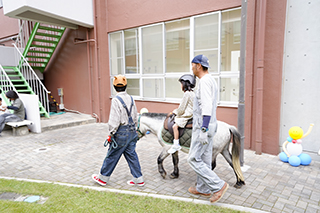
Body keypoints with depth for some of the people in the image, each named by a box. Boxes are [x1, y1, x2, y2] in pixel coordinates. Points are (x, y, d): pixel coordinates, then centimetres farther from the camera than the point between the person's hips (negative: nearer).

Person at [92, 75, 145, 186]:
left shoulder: (116, 100, -17)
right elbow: (135, 117, 12)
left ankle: (103, 178, 25)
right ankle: (138, 179, 20)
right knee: (131, 155, 14)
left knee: (112, 156, 8)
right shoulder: (130, 98, 5)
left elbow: (114, 120, -18)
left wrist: (111, 134, -8)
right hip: (132, 131, 7)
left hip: (121, 132, -7)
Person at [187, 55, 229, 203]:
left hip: (203, 126, -10)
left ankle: (218, 185, 3)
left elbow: (207, 107, -26)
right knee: (204, 159, 17)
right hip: (210, 125, 10)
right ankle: (203, 188, 30)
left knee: (193, 159, -1)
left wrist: (203, 130, -28)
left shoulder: (204, 81, -17)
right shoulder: (211, 80, 16)